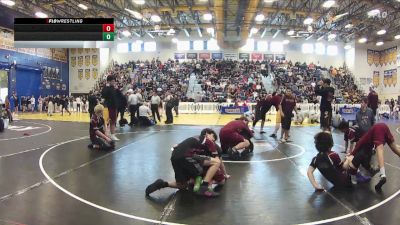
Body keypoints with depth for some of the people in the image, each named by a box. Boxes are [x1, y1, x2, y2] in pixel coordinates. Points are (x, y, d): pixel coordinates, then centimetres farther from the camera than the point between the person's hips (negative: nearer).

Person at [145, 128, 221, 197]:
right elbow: (218, 160, 12)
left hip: (174, 157, 8)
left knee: (182, 185, 25)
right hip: (184, 156, -8)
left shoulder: (194, 139, 33)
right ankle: (204, 188, -10)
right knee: (216, 162, -5)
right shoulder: (208, 141, 13)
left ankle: (162, 184, 9)